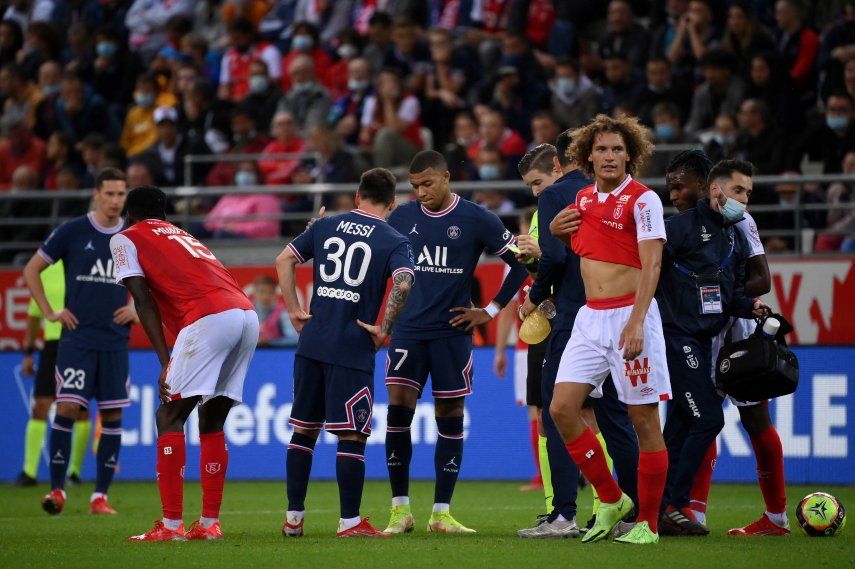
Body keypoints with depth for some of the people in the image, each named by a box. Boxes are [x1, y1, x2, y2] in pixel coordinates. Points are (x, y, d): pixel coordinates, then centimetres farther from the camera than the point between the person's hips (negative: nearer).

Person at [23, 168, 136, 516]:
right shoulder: (71, 232, -1)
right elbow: (32, 270, 6)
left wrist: (138, 310, 5)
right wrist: (50, 313, 0)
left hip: (115, 341, 3)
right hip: (77, 338, -3)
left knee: (112, 416, 0)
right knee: (67, 408, -11)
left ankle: (100, 496, 6)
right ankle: (57, 490, -4)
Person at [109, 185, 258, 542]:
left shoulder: (125, 239, 14)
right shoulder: (185, 237, 35)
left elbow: (144, 302, 2)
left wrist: (165, 362, -3)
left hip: (209, 318, -7)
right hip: (248, 314, 7)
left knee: (169, 417, -1)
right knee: (212, 422, 17)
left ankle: (171, 525, -7)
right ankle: (209, 523, 16)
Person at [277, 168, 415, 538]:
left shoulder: (326, 226, 12)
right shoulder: (394, 241, -1)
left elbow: (285, 260, 9)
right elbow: (403, 283, -19)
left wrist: (294, 309, 10)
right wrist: (385, 330, -9)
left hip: (311, 342, 4)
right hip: (353, 350, -4)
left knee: (304, 430, 13)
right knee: (352, 437, 0)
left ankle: (293, 517, 17)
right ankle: (350, 521, 0)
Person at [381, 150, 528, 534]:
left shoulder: (477, 220, -3)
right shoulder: (401, 218, 5)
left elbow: (519, 264, 1)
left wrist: (491, 311, -1)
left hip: (453, 331, -2)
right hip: (409, 330, 2)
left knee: (450, 419, 2)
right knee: (397, 411, -9)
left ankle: (441, 513, 8)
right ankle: (400, 509, -1)